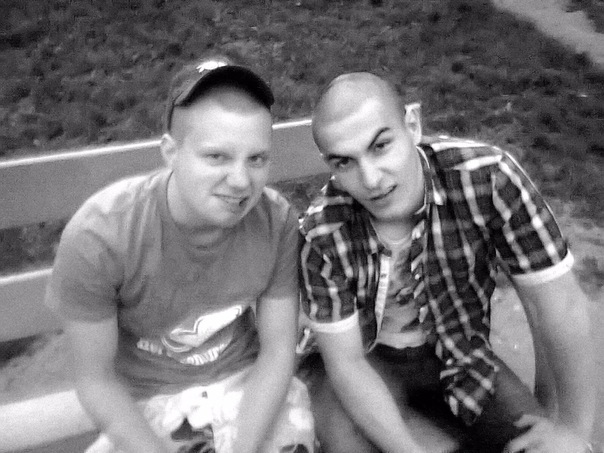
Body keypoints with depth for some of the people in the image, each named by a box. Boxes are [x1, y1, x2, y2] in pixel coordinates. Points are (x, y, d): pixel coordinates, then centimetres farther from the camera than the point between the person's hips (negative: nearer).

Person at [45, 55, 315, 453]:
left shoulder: (277, 221, -19)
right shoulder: (96, 238, -26)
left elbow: (277, 350, -9)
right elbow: (95, 379, -13)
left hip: (249, 383, 2)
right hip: (144, 401, -1)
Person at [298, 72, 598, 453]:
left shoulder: (487, 177, -28)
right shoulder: (323, 232, -27)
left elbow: (560, 307, -21)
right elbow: (346, 362, -19)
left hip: (460, 355, 2)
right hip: (367, 360, -1)